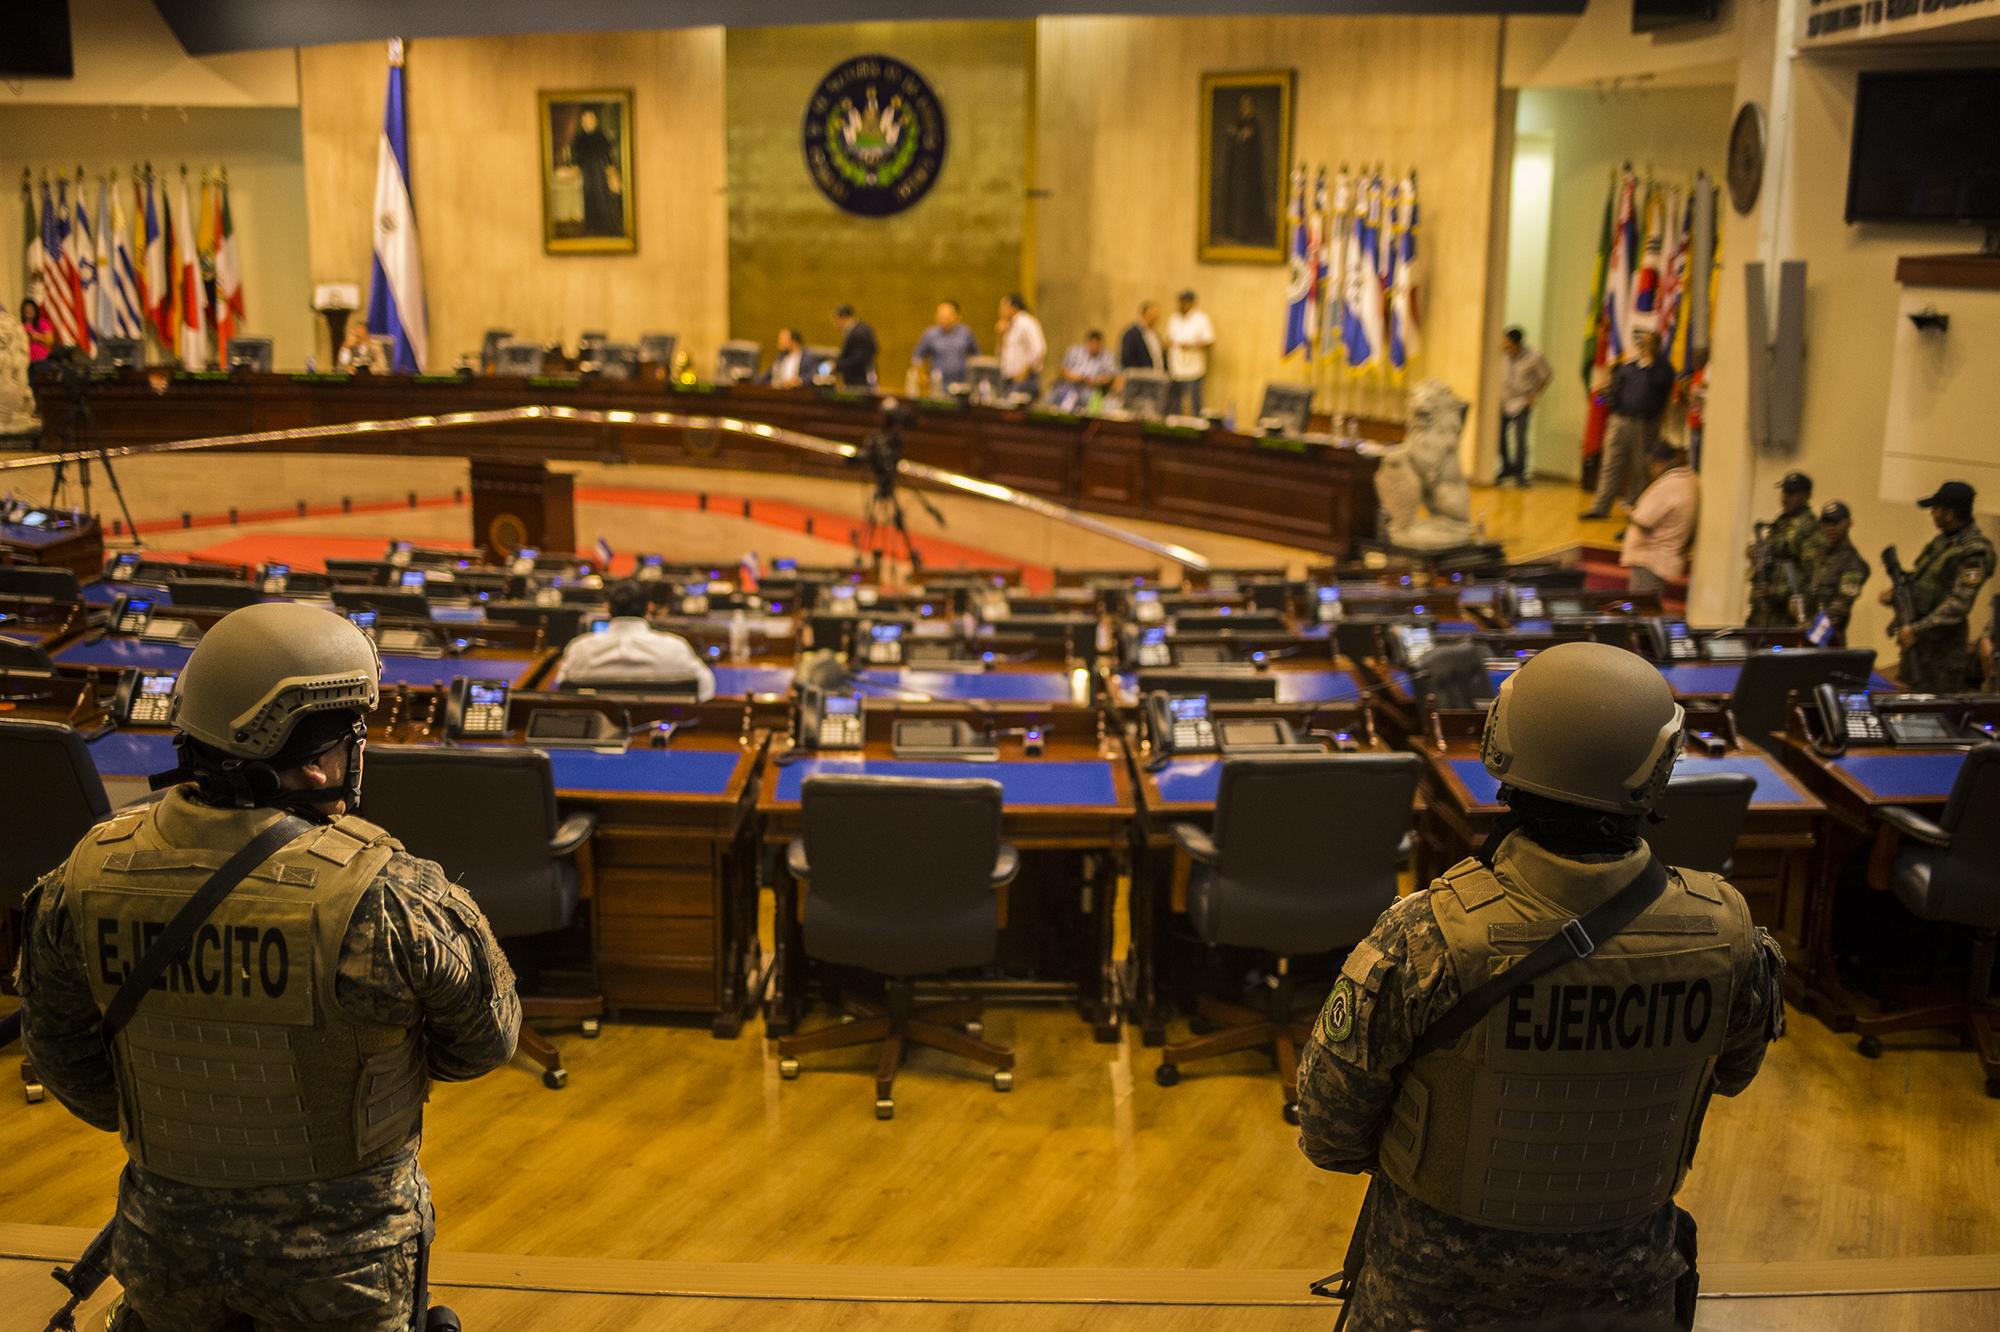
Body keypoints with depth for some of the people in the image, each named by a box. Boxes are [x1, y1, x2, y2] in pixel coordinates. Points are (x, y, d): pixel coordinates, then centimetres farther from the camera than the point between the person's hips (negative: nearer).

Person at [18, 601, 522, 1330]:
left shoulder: (88, 876, -13)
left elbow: (66, 1058, 3)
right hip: (340, 1251, -3)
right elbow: (485, 1036, -11)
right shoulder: (378, 894, -28)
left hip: (171, 1232, 4)